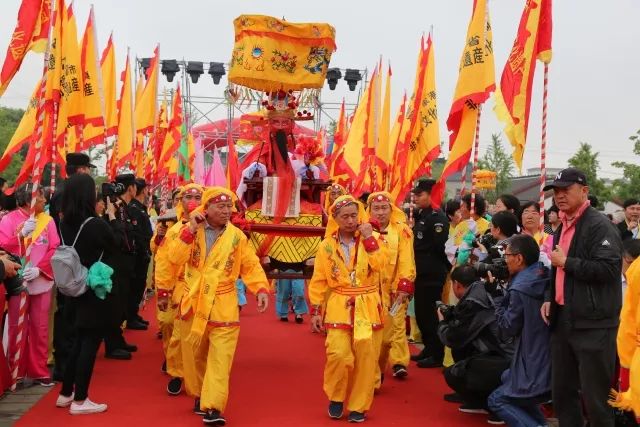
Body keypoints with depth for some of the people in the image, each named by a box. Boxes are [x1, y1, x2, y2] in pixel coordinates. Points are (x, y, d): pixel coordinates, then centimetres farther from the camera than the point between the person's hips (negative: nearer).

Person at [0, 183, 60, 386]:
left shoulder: (47, 220, 3)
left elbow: (55, 249, 0)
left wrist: (39, 269, -13)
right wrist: (22, 234, -20)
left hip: (42, 281, 2)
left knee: (40, 327, 8)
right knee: (17, 327, 4)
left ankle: (39, 370, 17)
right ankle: (17, 371, 15)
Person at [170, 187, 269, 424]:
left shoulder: (237, 236, -2)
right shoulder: (191, 232, -1)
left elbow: (251, 266, 1)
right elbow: (176, 258, -13)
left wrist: (261, 289, -14)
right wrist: (191, 230, -18)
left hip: (223, 309, -1)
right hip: (194, 304, 2)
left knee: (220, 359, -9)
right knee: (196, 357, 16)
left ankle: (213, 407, -9)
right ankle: (201, 395, 36)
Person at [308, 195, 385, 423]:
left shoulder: (370, 240, 2)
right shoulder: (327, 246, 3)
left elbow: (379, 264, -17)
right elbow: (318, 282, 5)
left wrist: (368, 238, -17)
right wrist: (316, 312, 2)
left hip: (367, 308, 1)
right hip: (339, 308, 0)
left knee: (365, 359, 3)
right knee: (338, 355, -13)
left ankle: (358, 405, 17)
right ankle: (336, 397, 12)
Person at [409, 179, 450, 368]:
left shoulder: (438, 217, -15)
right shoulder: (420, 215, 13)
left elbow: (440, 245, -21)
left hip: (432, 274, -9)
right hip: (420, 272, 9)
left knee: (431, 313, -3)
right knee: (420, 312, 15)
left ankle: (437, 355, 7)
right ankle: (429, 349, 28)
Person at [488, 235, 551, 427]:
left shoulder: (520, 288, -19)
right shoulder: (546, 278, 3)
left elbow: (508, 328, -10)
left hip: (535, 368, -8)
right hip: (551, 362, 8)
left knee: (496, 400, 9)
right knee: (507, 379, 30)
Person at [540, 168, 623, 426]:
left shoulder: (600, 226, -11)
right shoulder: (563, 228, 17)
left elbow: (609, 268, -24)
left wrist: (566, 262, -16)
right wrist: (550, 298, 13)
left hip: (592, 323, -9)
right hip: (563, 319, 9)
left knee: (594, 395, -2)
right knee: (562, 390, 16)